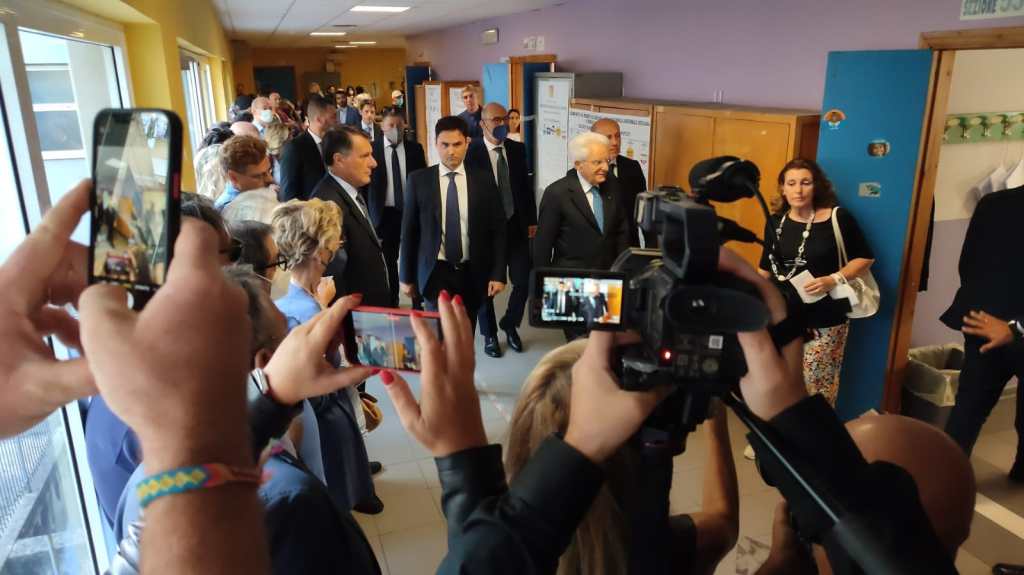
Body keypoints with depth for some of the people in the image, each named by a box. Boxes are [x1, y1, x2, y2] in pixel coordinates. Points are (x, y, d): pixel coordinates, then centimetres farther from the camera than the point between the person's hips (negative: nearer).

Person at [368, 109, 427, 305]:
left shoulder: (415, 148, 2)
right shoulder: (371, 149, -3)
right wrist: (369, 213, -3)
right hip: (385, 212, -1)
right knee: (388, 261, 9)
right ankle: (391, 302, 22)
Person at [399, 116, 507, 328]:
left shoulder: (484, 180, 1)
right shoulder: (418, 180, -1)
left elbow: (497, 229, 2)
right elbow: (409, 230, 3)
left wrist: (498, 274, -4)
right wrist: (407, 276, 3)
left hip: (472, 273, 2)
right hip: (436, 272, -1)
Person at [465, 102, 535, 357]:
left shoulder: (517, 149, 4)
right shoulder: (470, 152, -11)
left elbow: (526, 185, 10)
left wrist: (532, 220, 8)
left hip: (516, 225, 4)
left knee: (523, 282, 3)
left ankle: (510, 325, 29)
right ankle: (489, 334, 29)